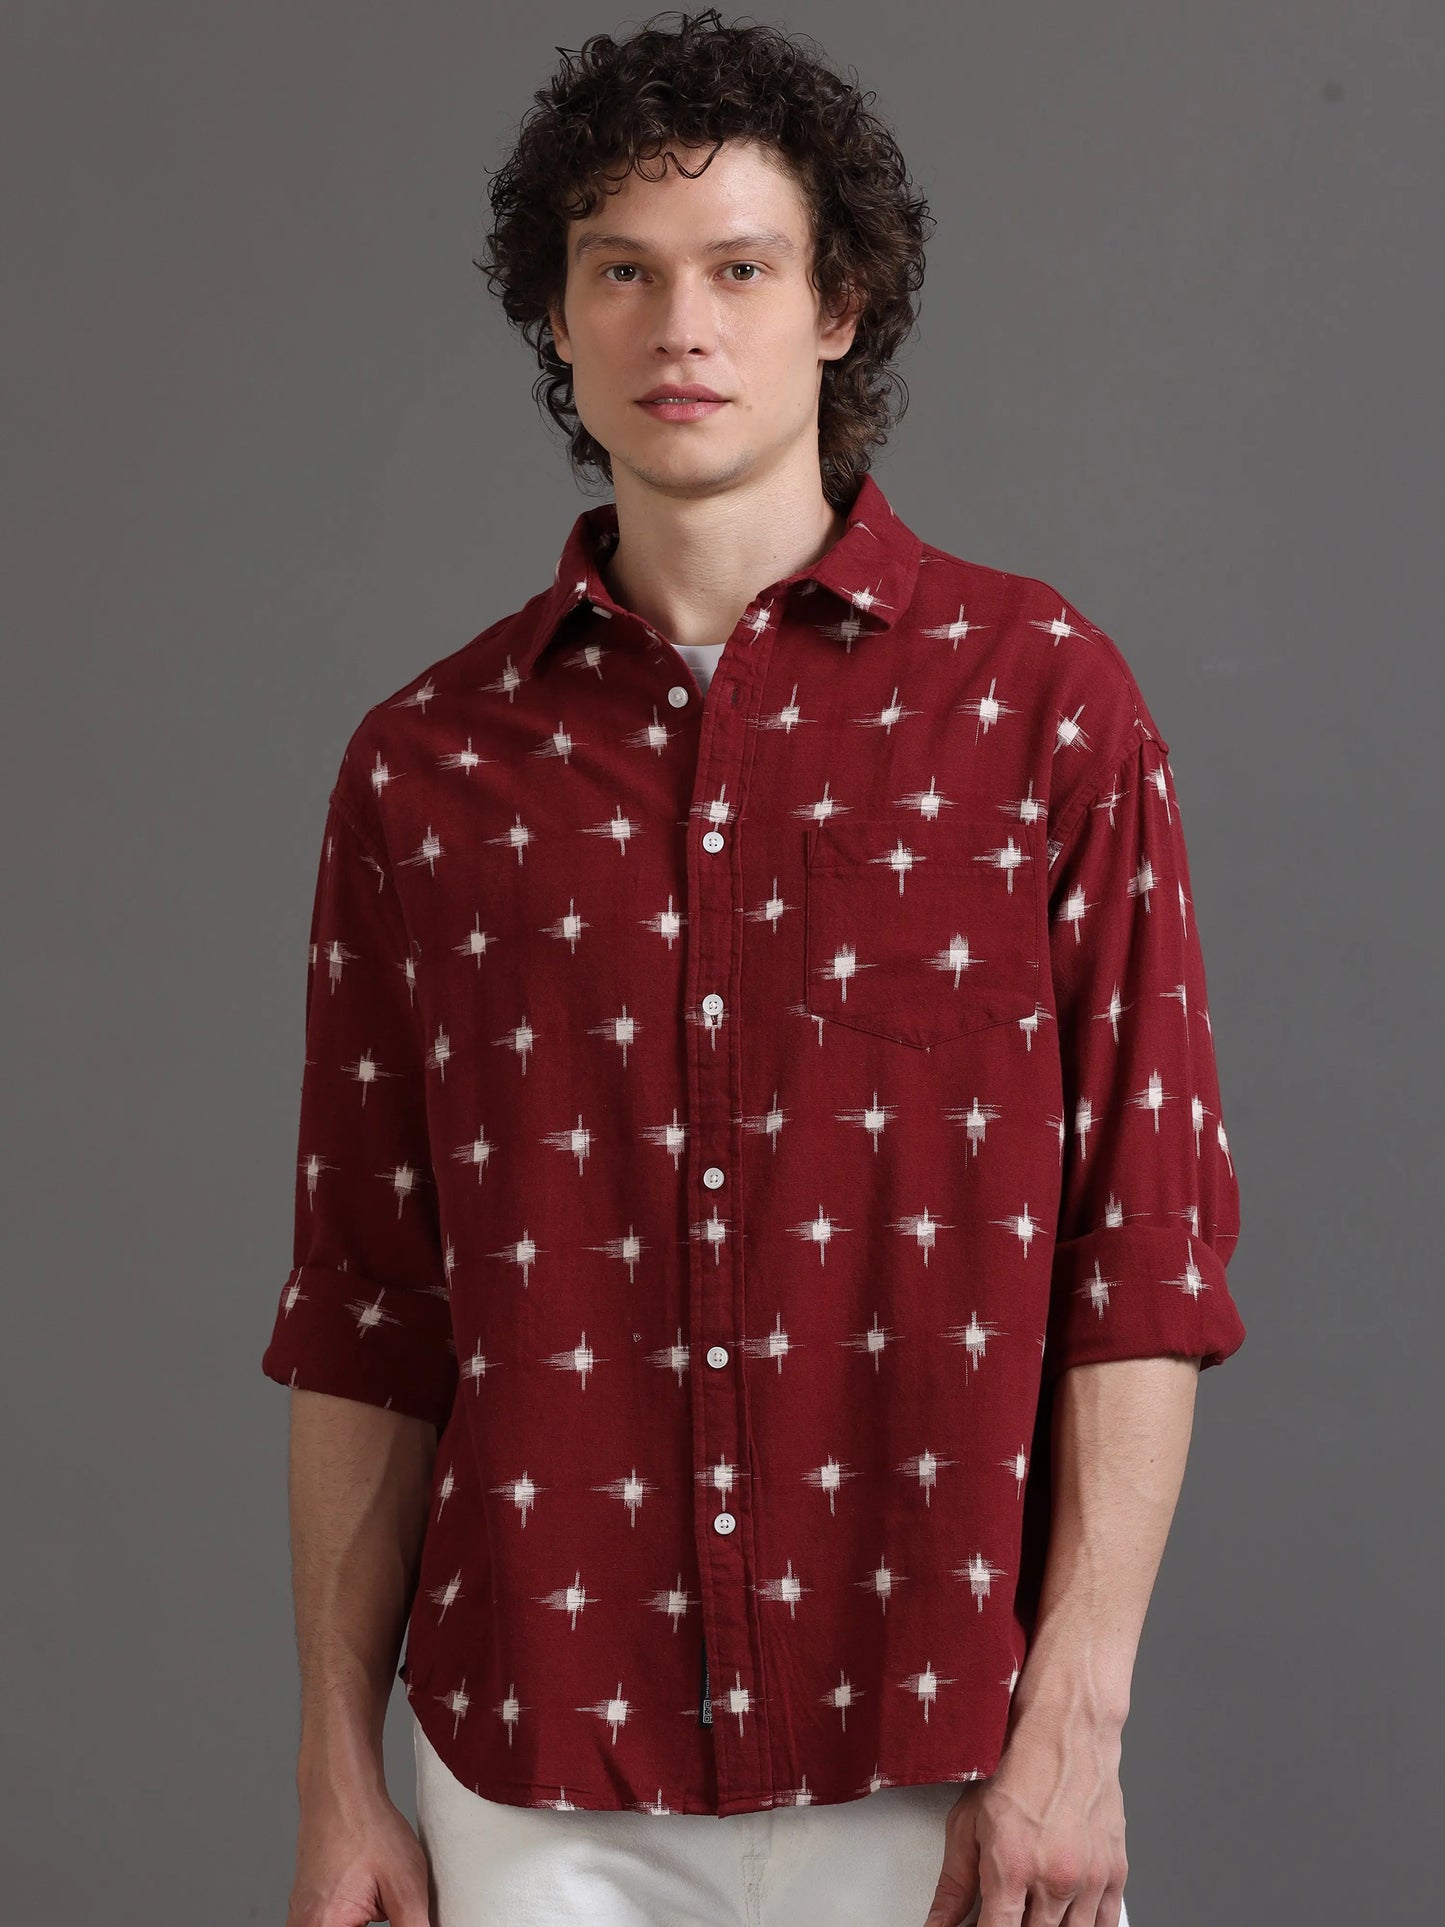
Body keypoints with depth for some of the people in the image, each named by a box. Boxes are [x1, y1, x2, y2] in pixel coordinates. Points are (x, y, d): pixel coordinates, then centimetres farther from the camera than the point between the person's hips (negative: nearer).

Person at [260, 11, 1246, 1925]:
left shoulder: (1038, 695, -1)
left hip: (942, 1771, -1)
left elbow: (1144, 1250, -3)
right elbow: (363, 1319, 6)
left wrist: (1073, 1725, -8)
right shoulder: (424, 766, 4)